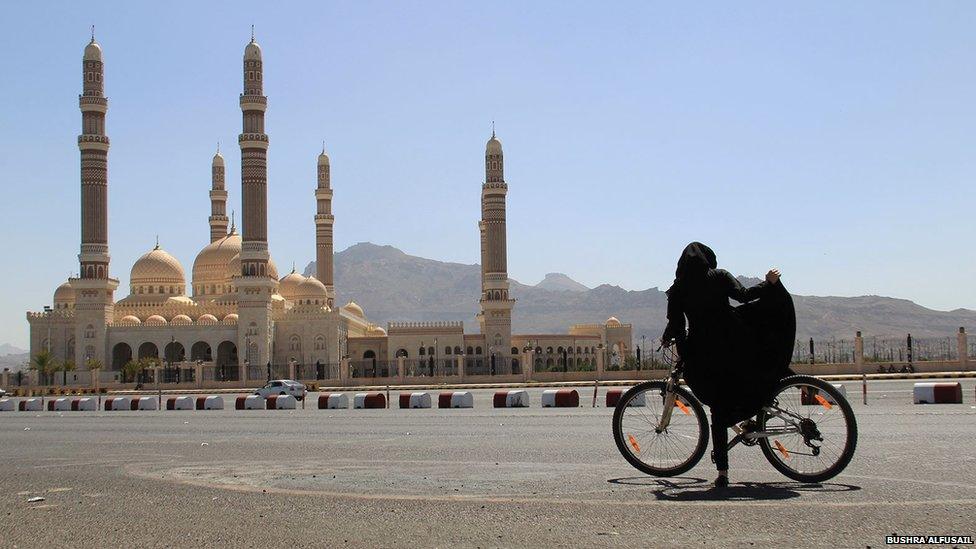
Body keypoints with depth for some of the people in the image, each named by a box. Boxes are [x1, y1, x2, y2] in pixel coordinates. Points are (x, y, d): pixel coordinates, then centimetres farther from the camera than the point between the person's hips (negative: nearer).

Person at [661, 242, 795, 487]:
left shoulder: (678, 289, 6)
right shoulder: (720, 277, 3)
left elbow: (675, 324, 2)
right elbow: (743, 295, -10)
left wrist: (667, 339, 21)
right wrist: (769, 283, -1)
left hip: (704, 355, 1)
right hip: (734, 348, -1)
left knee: (719, 412, 7)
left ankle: (722, 471, 3)